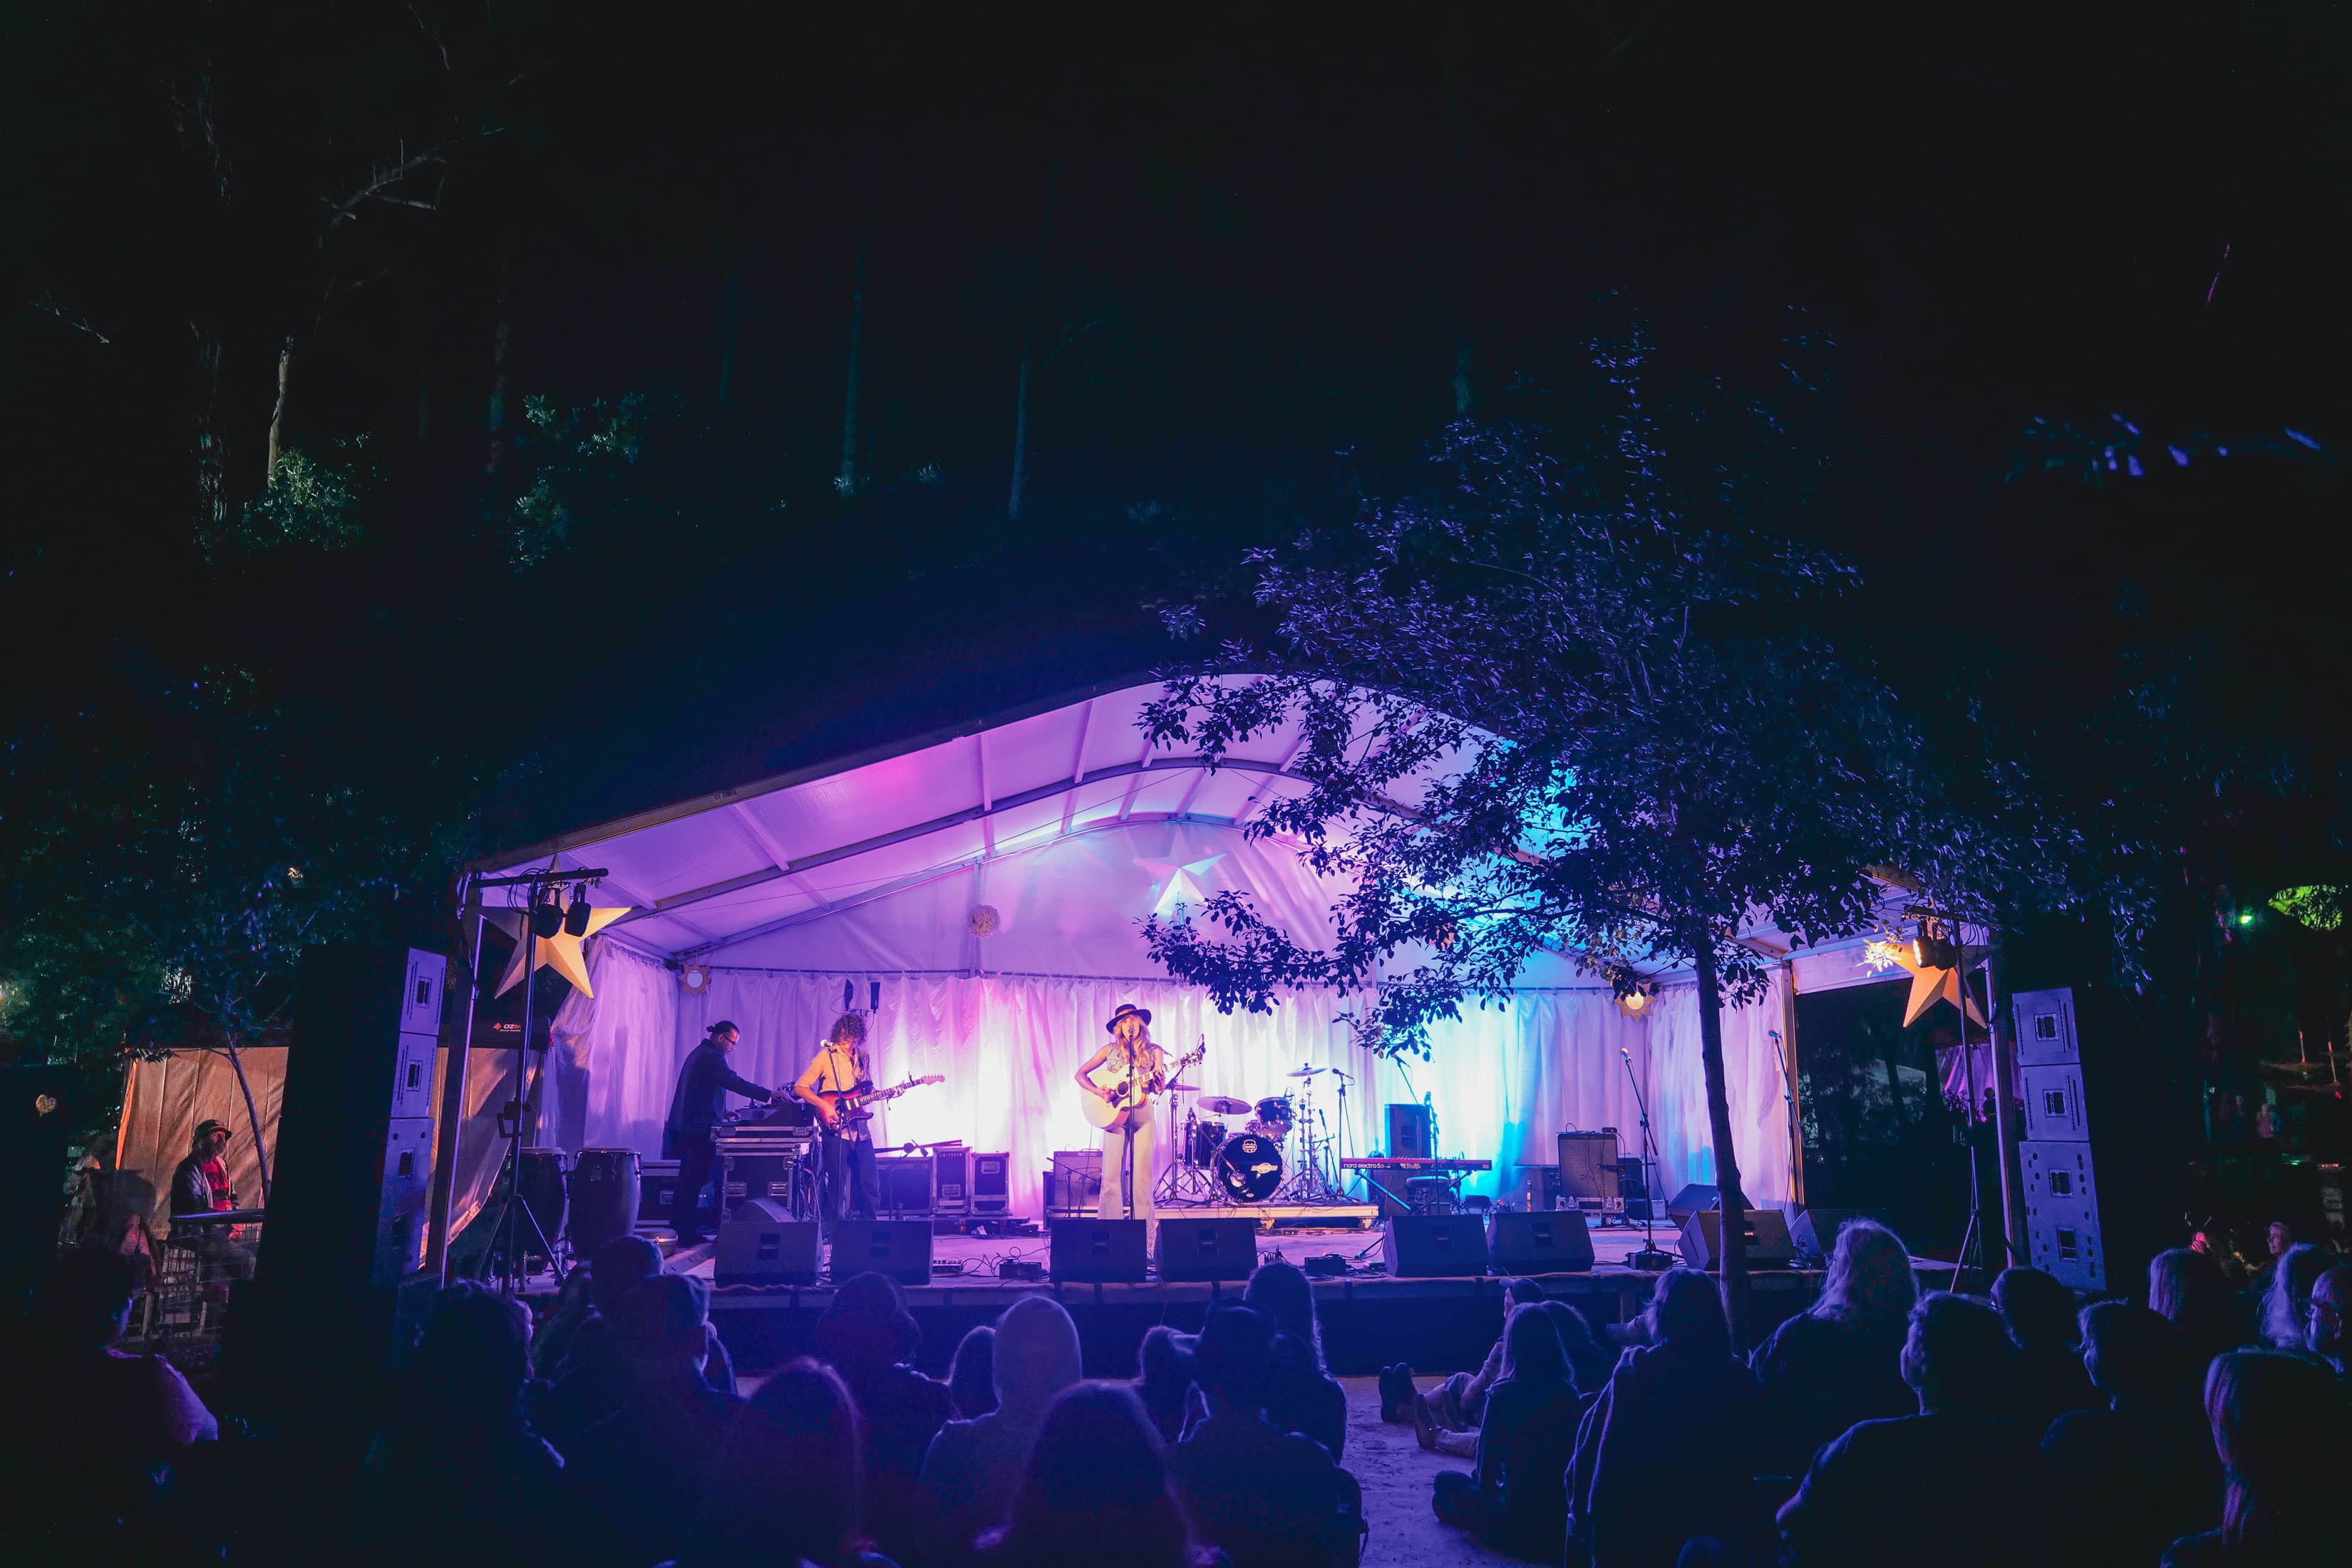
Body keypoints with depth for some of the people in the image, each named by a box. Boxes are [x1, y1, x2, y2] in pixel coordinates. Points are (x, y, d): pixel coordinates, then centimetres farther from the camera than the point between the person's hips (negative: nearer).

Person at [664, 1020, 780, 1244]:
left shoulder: (698, 1053, 18)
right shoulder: (711, 1057, -15)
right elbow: (735, 1083, -26)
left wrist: (722, 1113, 21)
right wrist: (770, 1095, -27)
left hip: (686, 1128, 11)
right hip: (700, 1130, -11)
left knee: (690, 1181, 14)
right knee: (694, 1181, -6)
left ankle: (684, 1231, 19)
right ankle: (685, 1234, -3)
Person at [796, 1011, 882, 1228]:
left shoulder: (862, 1057, 12)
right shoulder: (827, 1055, -6)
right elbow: (800, 1087, -8)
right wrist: (826, 1106, -18)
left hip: (861, 1131, 6)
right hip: (836, 1131, -6)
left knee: (871, 1186, 7)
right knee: (837, 1188, -1)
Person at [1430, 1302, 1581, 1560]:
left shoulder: (1504, 1394, -16)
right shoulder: (1570, 1393, -3)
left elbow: (1486, 1473, -8)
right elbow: (1569, 1460, 12)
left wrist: (1491, 1486, 15)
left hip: (1519, 1527, -5)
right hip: (1568, 1522, 5)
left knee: (1447, 1482, 17)